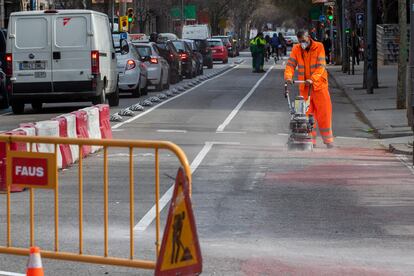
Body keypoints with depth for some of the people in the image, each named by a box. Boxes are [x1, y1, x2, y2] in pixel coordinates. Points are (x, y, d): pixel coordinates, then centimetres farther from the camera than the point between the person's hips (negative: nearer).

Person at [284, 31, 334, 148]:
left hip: (318, 84, -2)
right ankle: (311, 140, 8)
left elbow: (321, 66, -15)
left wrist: (313, 79, -29)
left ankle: (328, 139, 8)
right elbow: (291, 64, -4)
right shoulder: (296, 49, 3)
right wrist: (288, 76, -24)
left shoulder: (319, 47, -6)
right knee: (307, 113, 2)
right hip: (304, 86, 2)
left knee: (324, 112, 0)